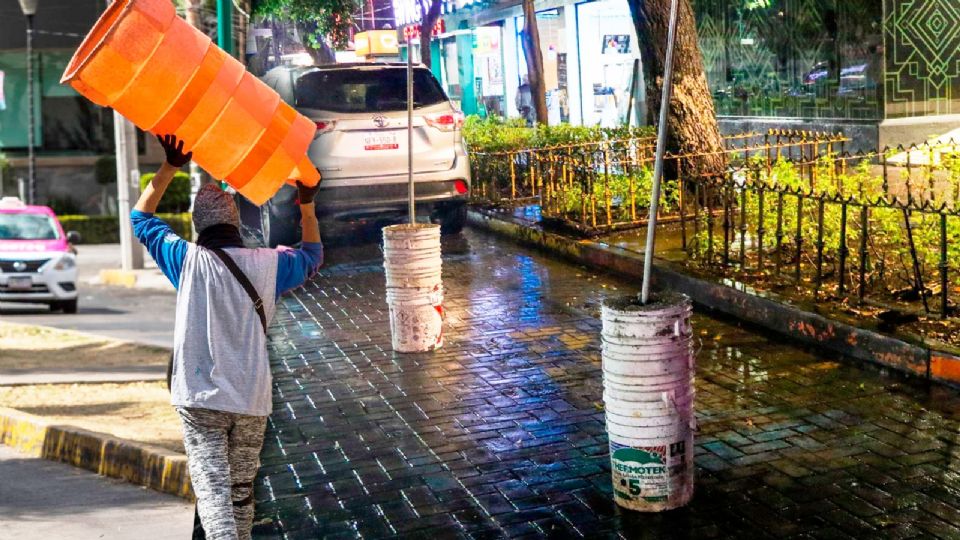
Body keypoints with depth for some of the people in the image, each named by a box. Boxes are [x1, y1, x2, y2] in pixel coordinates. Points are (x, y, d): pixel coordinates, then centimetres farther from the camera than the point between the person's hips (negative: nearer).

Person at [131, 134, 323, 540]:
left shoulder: (190, 260, -3)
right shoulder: (267, 264, 2)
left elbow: (141, 217, 14)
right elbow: (312, 255, 24)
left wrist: (171, 167, 15)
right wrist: (307, 203, 27)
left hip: (201, 399, -3)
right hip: (252, 400, 3)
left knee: (213, 490, -9)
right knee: (242, 492, 15)